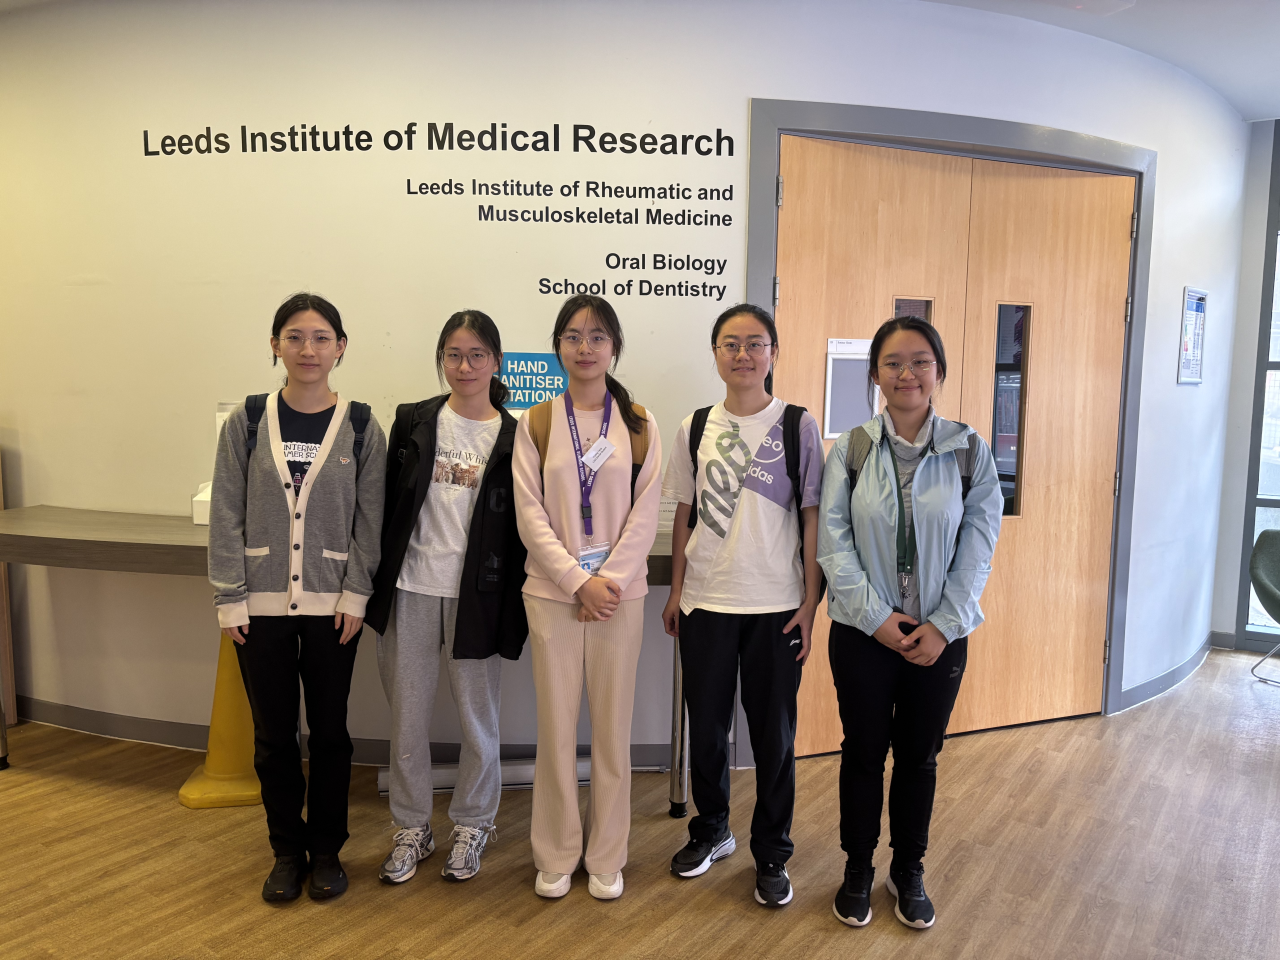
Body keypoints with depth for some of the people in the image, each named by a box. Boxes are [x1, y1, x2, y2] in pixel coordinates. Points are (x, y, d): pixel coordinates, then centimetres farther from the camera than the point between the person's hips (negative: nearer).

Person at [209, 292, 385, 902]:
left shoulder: (360, 427, -1)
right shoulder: (248, 422, 0)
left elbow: (370, 516, -1)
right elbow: (226, 515, 0)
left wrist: (356, 593, -8)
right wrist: (230, 598, -4)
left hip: (331, 604, 0)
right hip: (261, 604, 1)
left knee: (329, 730, 10)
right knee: (273, 732, 10)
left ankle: (326, 849, 28)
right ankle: (287, 850, 28)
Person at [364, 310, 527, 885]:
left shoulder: (514, 439, -2)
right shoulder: (412, 422, 3)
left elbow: (520, 530, -1)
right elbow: (388, 506, 5)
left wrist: (513, 610, -5)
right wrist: (377, 586, 2)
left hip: (476, 598, -1)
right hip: (411, 592, 2)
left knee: (478, 721, 10)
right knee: (408, 719, 11)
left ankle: (471, 826, 31)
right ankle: (412, 829, 30)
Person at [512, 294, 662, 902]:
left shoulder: (639, 425, 4)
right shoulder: (536, 424, 3)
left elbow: (644, 515, -1)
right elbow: (531, 516, -3)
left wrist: (609, 581, -12)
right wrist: (580, 583, -12)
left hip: (619, 593, 1)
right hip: (553, 593, 0)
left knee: (613, 726, 7)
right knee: (556, 726, 5)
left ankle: (607, 857, 23)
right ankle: (556, 856, 22)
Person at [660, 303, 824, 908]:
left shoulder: (798, 426, -2)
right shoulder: (695, 428, 5)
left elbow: (812, 519, -2)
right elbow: (684, 516, 9)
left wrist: (810, 602, -6)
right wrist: (675, 593, 6)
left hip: (775, 605, -2)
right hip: (705, 604, 2)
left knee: (773, 732, 7)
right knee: (706, 726, 13)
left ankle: (772, 853, 26)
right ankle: (710, 831, 35)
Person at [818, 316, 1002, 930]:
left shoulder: (969, 451, -2)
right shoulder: (851, 449, -4)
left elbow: (978, 546, -3)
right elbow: (833, 541, -7)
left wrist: (944, 625, -11)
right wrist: (877, 616, -13)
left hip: (939, 637, 1)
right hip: (863, 632, -1)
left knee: (919, 756, 13)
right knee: (863, 752, 11)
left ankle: (908, 871, 34)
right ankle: (857, 870, 30)